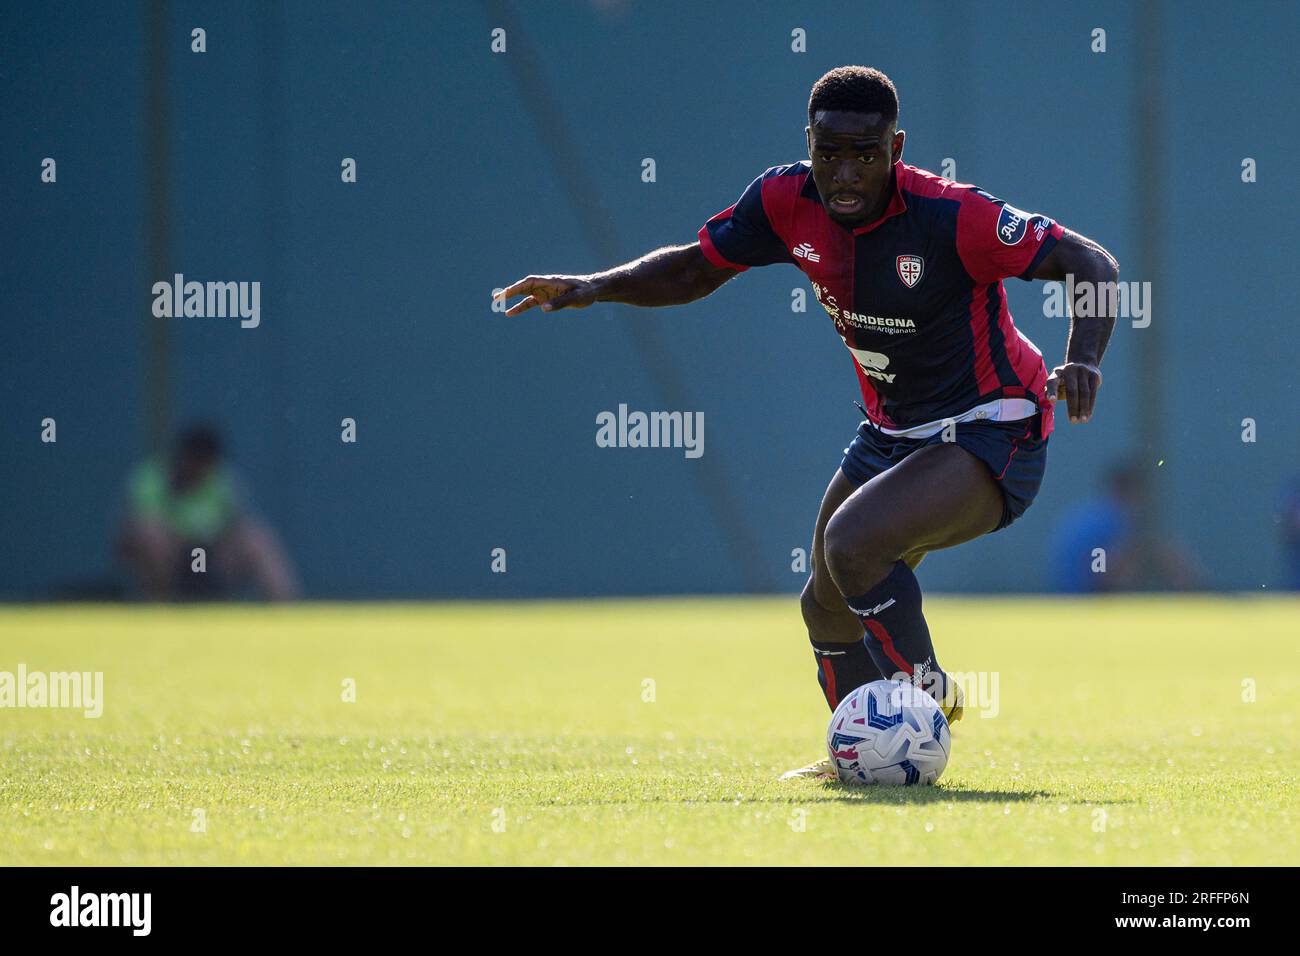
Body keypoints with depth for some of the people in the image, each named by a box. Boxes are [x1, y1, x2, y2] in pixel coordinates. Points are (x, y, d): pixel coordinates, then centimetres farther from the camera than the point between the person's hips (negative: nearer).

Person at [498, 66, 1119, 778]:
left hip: (989, 437, -7)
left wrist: (1082, 362, -41)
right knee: (829, 607, 16)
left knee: (852, 542, -29)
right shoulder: (786, 201, -10)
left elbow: (1091, 265, -24)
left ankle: (928, 697, -9)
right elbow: (695, 269, 6)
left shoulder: (950, 216, -27)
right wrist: (592, 288, -9)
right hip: (892, 431, 8)